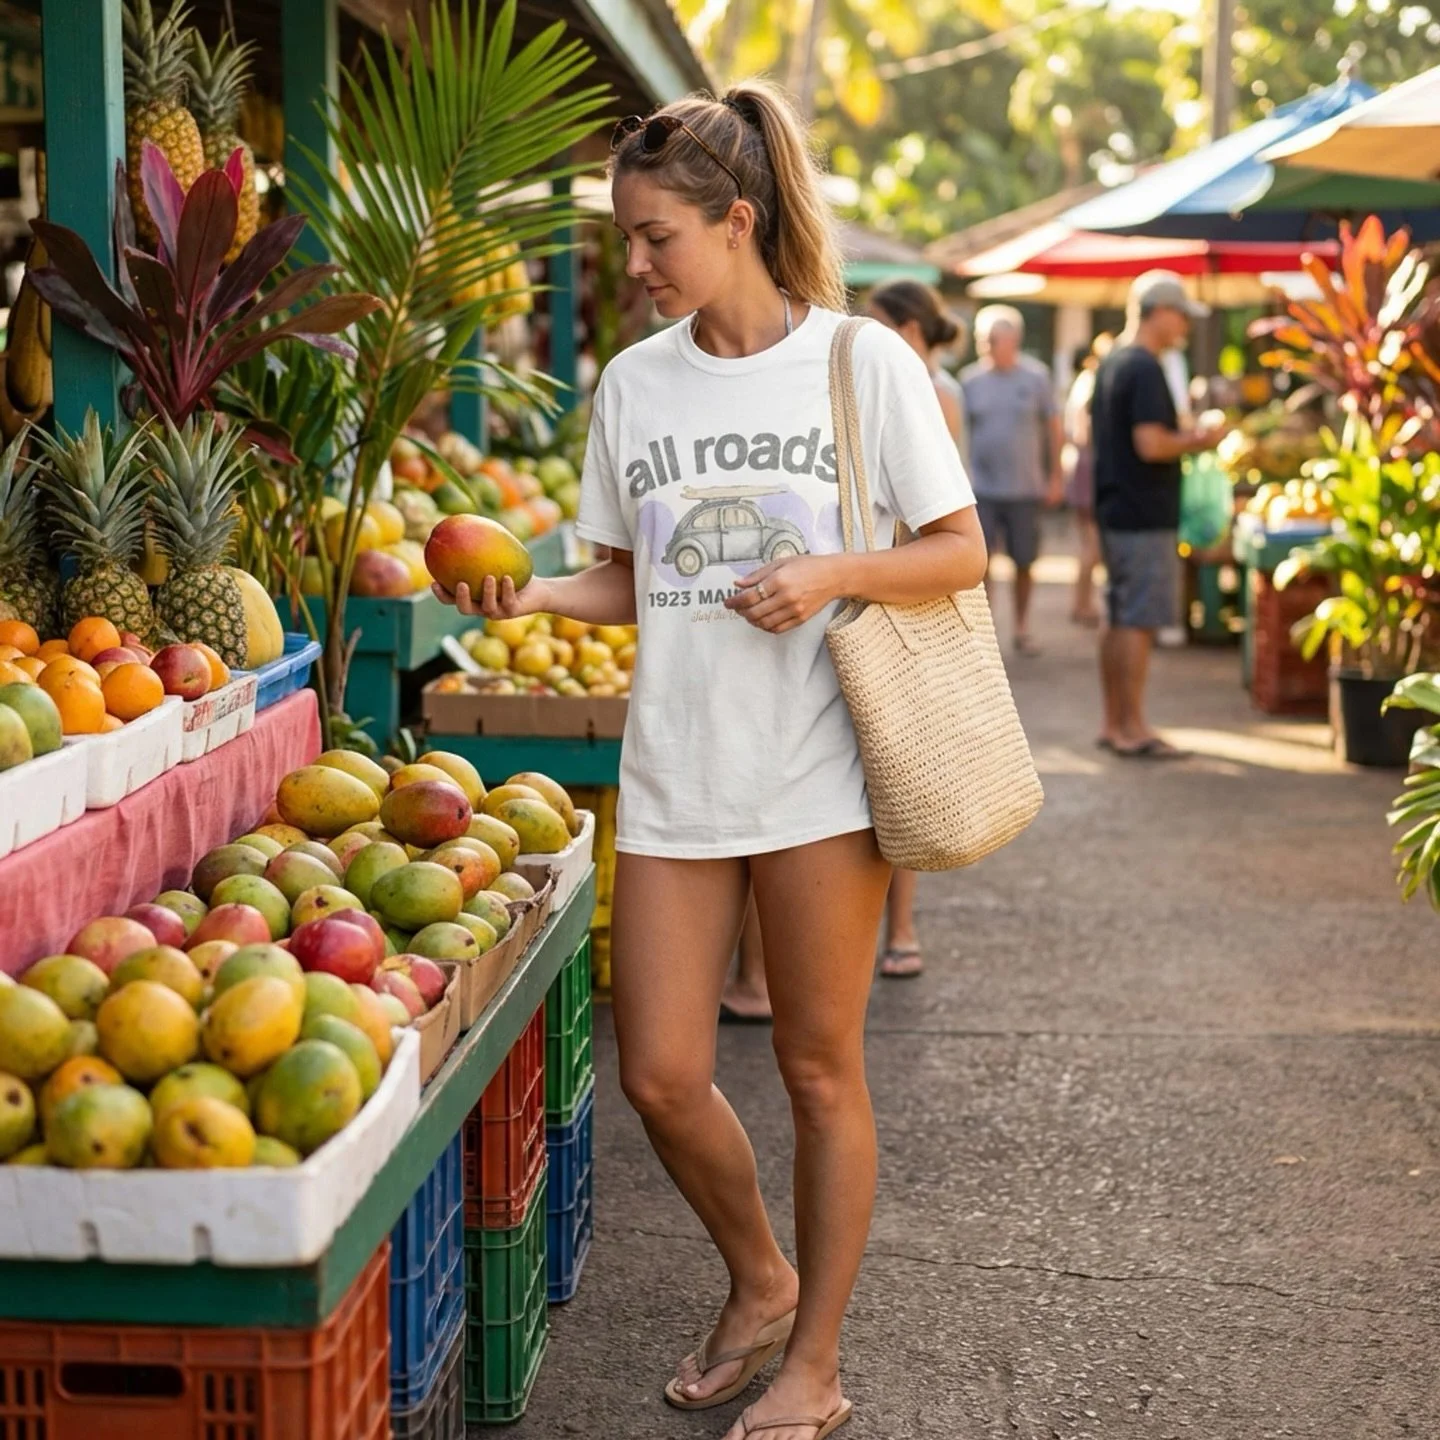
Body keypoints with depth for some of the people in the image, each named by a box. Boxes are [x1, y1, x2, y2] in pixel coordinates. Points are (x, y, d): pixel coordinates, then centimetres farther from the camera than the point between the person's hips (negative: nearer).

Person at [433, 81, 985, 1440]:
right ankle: (760, 1283, 31)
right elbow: (629, 582, 14)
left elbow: (959, 553, 0)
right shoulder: (633, 383, 8)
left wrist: (834, 572, -17)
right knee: (660, 1075, 2)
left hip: (819, 765, -3)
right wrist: (532, 596, -6)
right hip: (673, 769, 4)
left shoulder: (864, 362, -3)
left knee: (819, 1070, 5)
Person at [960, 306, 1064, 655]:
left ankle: (1021, 629, 23)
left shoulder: (1036, 377, 1)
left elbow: (1053, 428, 6)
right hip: (981, 489, 0)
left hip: (1026, 489, 0)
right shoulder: (970, 379, 2)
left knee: (1024, 563, 9)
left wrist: (1055, 477, 3)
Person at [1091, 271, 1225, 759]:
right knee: (1140, 623, -5)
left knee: (1120, 620, 13)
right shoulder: (1145, 369, -16)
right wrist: (1197, 440, -8)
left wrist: (1185, 438, 18)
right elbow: (1151, 444, -24)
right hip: (1145, 516, -10)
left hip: (1115, 511, 10)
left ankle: (1114, 724, 18)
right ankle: (1133, 728, -2)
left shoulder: (1110, 363, 13)